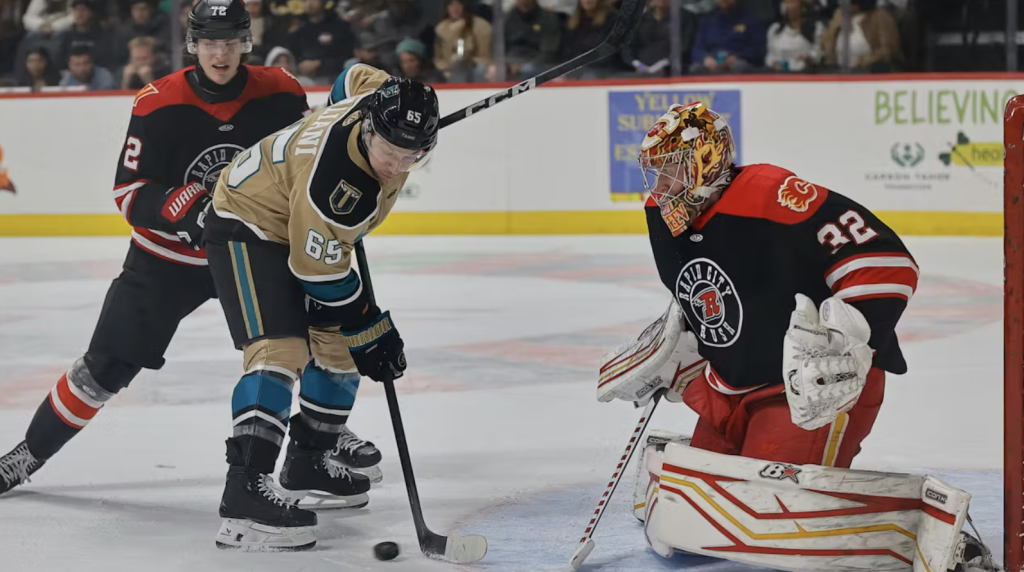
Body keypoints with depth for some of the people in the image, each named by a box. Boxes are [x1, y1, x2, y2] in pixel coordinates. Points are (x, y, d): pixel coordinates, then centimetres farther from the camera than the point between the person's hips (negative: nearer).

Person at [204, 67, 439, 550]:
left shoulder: (383, 96, -15)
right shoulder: (332, 182, -38)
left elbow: (355, 76, 11)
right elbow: (321, 274, -28)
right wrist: (372, 333, -17)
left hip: (294, 224, 10)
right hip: (247, 226, -10)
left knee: (338, 344, 15)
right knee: (280, 351, -25)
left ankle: (306, 468, 32)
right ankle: (244, 499, -34)